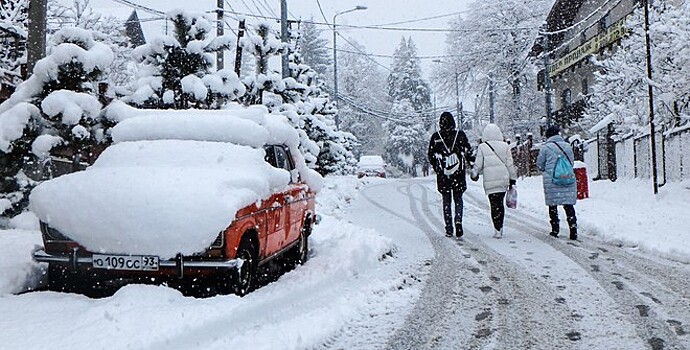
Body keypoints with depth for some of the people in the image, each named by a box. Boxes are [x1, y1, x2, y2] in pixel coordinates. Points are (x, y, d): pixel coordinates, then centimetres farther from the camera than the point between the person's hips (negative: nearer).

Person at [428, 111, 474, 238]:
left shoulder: (435, 137, 0)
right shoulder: (460, 134, -2)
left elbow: (430, 155, 3)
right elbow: (468, 152, -2)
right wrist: (472, 164, 11)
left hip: (443, 175, 0)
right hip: (459, 173, 0)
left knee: (446, 201, 9)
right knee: (458, 199, 12)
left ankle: (449, 229, 8)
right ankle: (458, 221, -11)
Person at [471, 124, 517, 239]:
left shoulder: (482, 147, -3)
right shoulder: (505, 146, 4)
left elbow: (478, 164, 0)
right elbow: (510, 164, 6)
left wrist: (474, 174, 18)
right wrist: (512, 179, 14)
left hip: (490, 182, -3)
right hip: (504, 179, 3)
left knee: (494, 205, 1)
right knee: (500, 203, 15)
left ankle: (497, 230, -2)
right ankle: (500, 228, 21)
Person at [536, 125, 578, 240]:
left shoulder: (545, 147, -4)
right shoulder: (567, 146, 7)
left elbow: (539, 165, 3)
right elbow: (572, 162, 16)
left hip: (551, 180, -3)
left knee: (553, 205, 8)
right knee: (569, 205, 4)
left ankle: (555, 230, 13)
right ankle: (573, 229, -4)